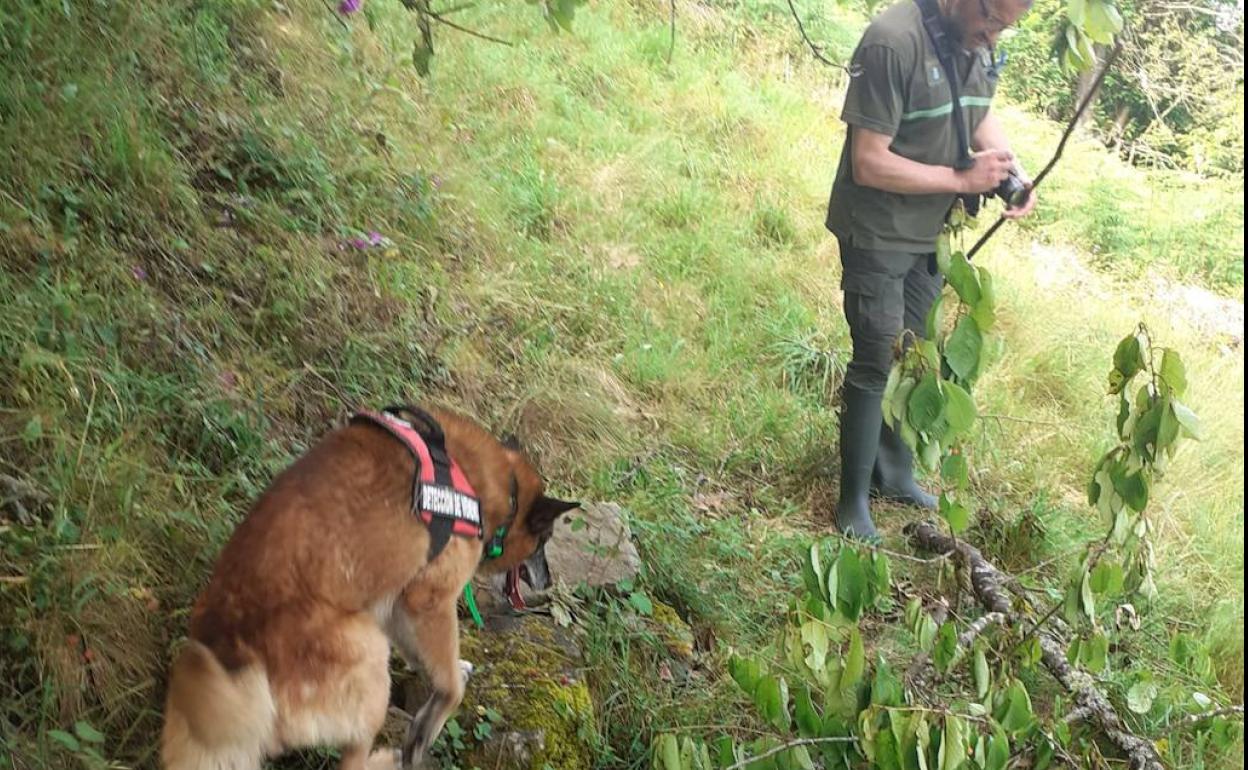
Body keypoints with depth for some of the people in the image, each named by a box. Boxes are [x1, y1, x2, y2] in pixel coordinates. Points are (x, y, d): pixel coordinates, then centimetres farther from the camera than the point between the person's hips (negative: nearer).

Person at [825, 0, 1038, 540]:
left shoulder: (977, 44, -3)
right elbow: (869, 164, -25)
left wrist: (1015, 172, -2)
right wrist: (962, 179, -21)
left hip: (931, 233, 7)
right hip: (878, 235, -7)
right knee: (876, 364, -3)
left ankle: (892, 472, 34)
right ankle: (854, 500, 12)